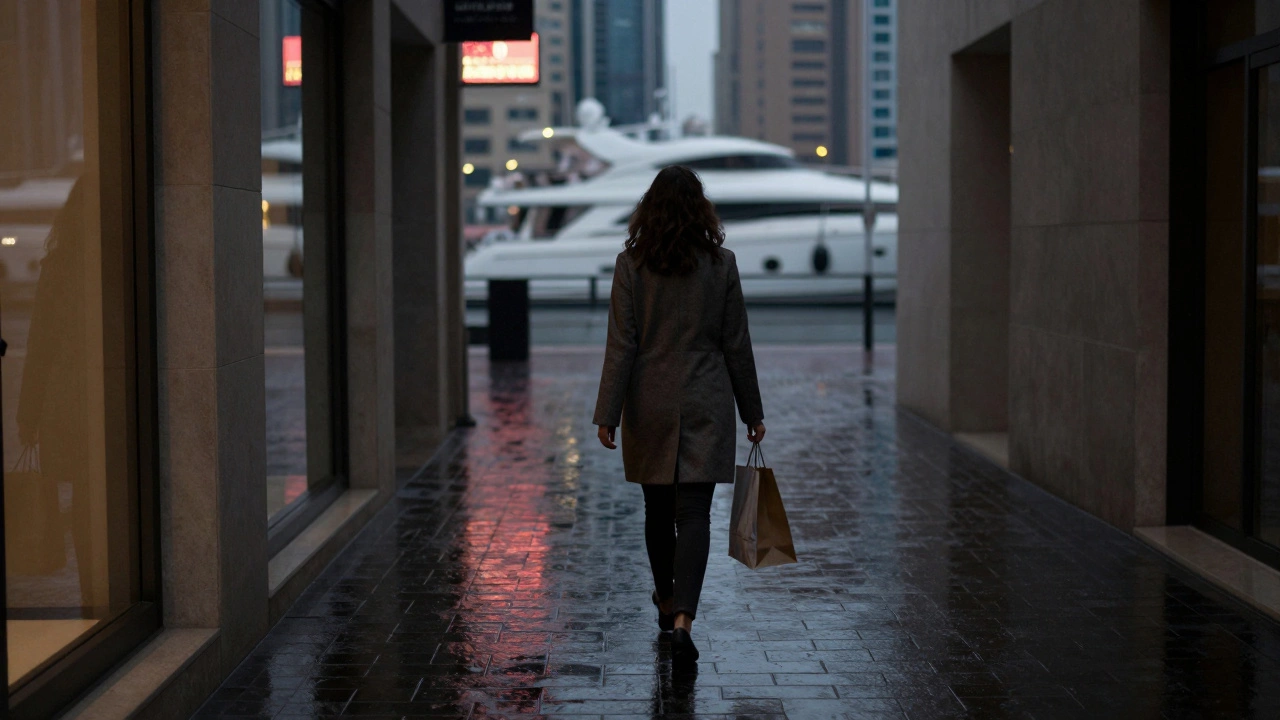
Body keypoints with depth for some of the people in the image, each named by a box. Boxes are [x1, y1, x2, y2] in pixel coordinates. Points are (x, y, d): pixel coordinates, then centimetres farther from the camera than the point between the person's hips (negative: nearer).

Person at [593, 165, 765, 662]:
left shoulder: (631, 264, -4)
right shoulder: (721, 264, -2)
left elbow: (621, 345, -7)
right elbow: (736, 344, 1)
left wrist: (607, 413, -4)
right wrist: (752, 412, 10)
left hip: (649, 406, 1)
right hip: (705, 406, -1)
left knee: (658, 510, 16)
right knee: (694, 513, -3)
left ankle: (666, 601, 34)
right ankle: (683, 619, -17)